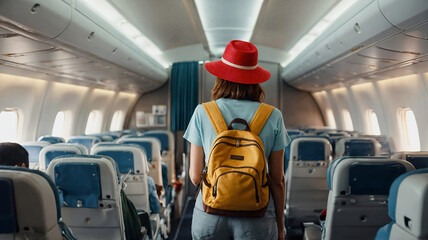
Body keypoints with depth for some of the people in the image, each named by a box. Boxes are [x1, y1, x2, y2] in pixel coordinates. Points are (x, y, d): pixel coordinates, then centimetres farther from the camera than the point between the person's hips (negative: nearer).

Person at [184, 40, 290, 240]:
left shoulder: (203, 113, -4)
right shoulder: (273, 117, -3)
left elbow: (195, 176, -2)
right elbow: (277, 180, 0)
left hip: (210, 216, 1)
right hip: (256, 216, 0)